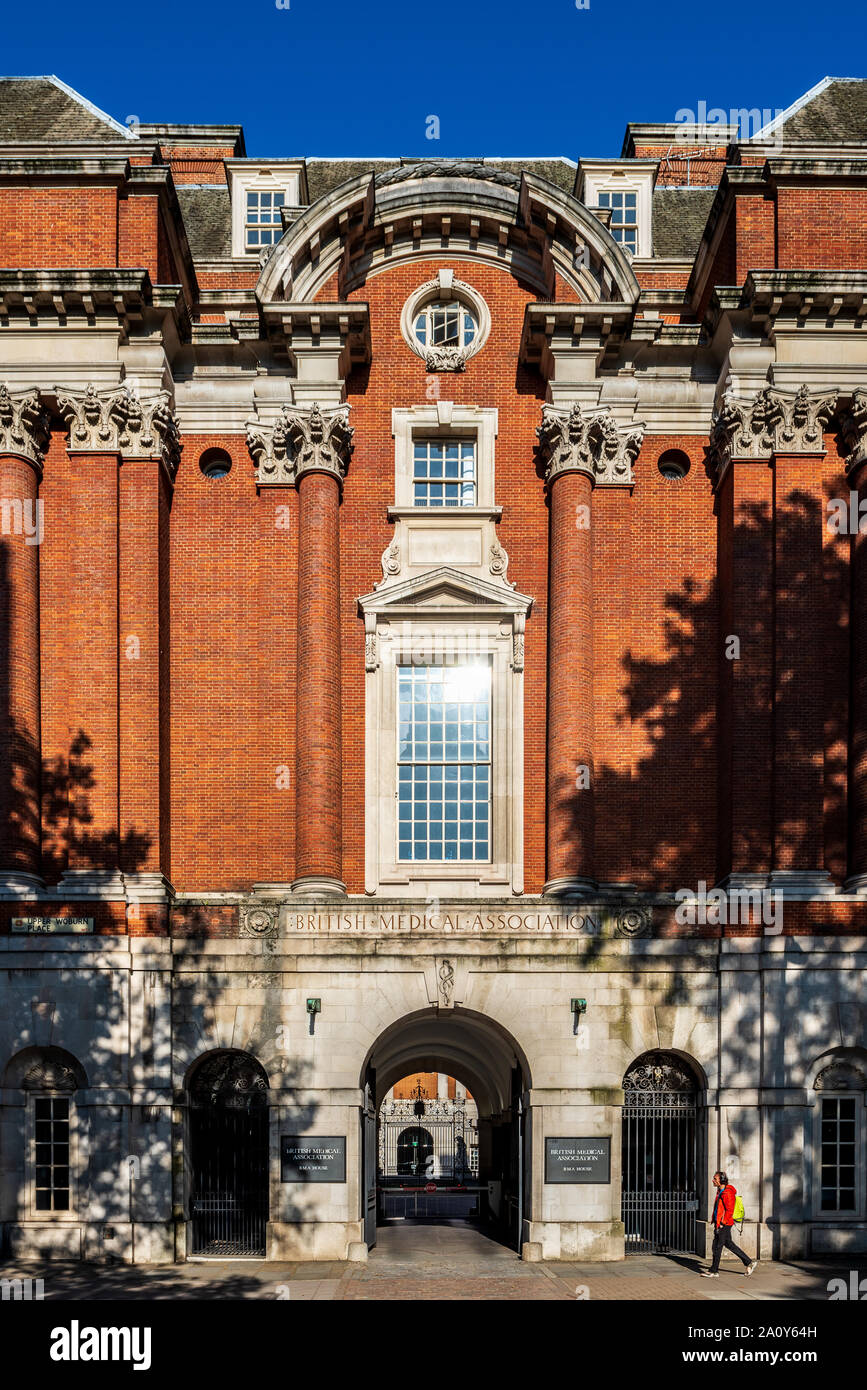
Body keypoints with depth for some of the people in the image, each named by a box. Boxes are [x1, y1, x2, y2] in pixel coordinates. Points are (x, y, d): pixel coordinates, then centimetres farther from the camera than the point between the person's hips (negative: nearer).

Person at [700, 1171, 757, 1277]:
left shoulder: (727, 1193, -17)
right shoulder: (720, 1191, 14)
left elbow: (730, 1210, -21)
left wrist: (722, 1223, -20)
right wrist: (715, 1220, 19)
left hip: (724, 1224, -10)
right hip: (719, 1223, 10)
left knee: (717, 1247, -3)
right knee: (729, 1244, 15)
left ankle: (714, 1271, 4)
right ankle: (749, 1263, 21)